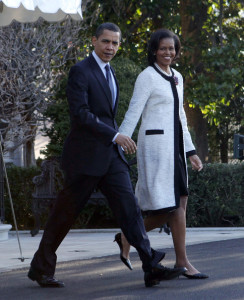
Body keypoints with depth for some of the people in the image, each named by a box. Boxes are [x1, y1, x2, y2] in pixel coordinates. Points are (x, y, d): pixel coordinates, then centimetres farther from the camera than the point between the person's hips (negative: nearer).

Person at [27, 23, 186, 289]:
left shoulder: (109, 73, 17)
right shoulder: (80, 71, -10)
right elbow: (80, 113, -21)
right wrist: (115, 135, -25)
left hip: (111, 156, 7)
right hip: (86, 156, -7)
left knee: (129, 206, -5)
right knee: (65, 214, 3)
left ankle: (151, 267, -12)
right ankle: (41, 269, 17)